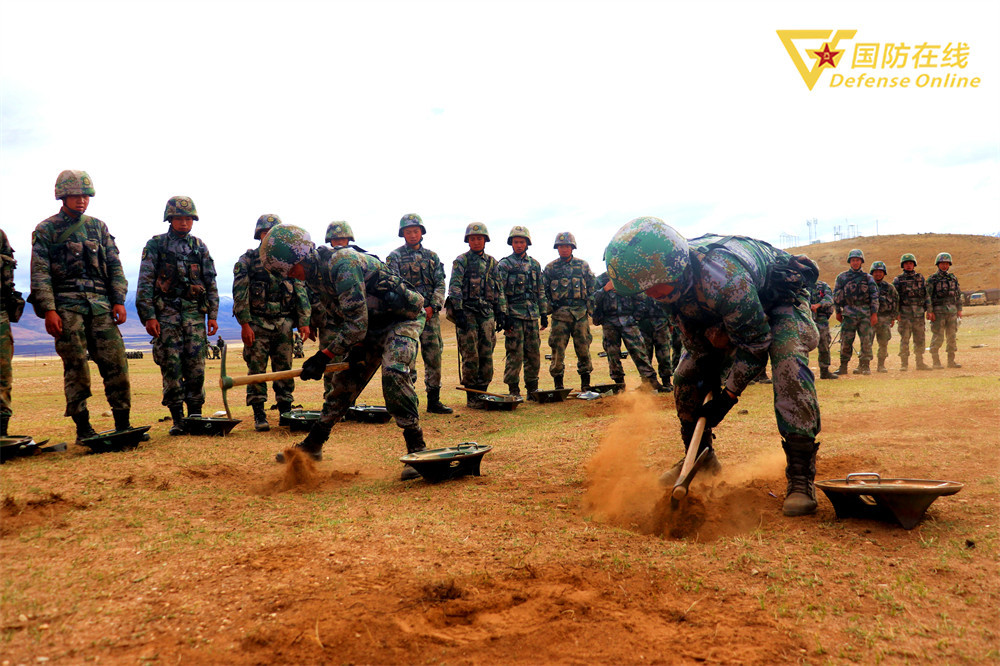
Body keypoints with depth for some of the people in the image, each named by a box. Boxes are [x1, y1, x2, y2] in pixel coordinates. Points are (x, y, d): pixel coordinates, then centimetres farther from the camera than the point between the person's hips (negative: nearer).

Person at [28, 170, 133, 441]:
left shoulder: (98, 227, 16)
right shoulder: (45, 230, 6)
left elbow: (115, 266, 14)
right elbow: (40, 274, -1)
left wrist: (119, 301, 2)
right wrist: (48, 310, -11)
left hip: (100, 303, 3)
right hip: (66, 305, -2)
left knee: (116, 361, -5)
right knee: (76, 368, -2)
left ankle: (123, 424, 1)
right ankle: (83, 427, 5)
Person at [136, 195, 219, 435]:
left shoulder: (199, 247, 14)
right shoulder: (155, 245, 5)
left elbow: (211, 283, 14)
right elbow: (145, 283, 0)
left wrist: (213, 315, 6)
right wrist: (148, 316, -9)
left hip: (195, 313, 2)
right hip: (166, 313, -2)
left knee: (195, 366, 0)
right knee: (171, 367, -2)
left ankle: (195, 415, 9)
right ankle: (177, 418, 4)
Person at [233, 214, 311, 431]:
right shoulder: (247, 260, 4)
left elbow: (301, 292, 10)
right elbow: (240, 293, -3)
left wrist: (304, 321, 1)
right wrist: (245, 324, -12)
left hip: (284, 323, 3)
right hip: (257, 324, -2)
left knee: (285, 369, 5)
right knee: (257, 369, -2)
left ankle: (286, 411, 14)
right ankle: (259, 415, 5)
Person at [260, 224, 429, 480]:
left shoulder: (343, 263, -29)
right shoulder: (315, 274, 1)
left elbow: (357, 323, -31)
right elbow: (337, 321, 9)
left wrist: (324, 356, -28)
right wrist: (356, 350, -6)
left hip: (403, 317, -9)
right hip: (371, 326, 9)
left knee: (393, 372, -30)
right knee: (343, 380, 9)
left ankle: (417, 449, -22)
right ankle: (313, 445, 22)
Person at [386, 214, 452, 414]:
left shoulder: (432, 256, 15)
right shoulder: (394, 257, 4)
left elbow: (440, 284, 8)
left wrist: (433, 307, -7)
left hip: (430, 313, 4)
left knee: (434, 357, 4)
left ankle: (434, 401, 13)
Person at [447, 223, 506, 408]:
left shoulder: (492, 262, 16)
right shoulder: (461, 261, 3)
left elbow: (499, 290, 17)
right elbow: (454, 287, -6)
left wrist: (501, 313, 10)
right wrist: (458, 311, -15)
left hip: (487, 312, 4)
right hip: (467, 311, -4)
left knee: (486, 355, 4)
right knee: (470, 356, -5)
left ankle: (482, 392, 14)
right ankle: (471, 398, 2)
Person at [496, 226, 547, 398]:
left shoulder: (535, 264, 14)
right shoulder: (504, 265, -1)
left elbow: (540, 291, 17)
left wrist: (544, 314, 12)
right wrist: (505, 317, -13)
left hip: (532, 315, 5)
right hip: (514, 315, -5)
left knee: (534, 354, 8)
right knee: (515, 354, -5)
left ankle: (532, 390, 18)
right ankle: (513, 391, 3)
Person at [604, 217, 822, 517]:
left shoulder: (724, 278, -45)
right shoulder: (675, 276, -22)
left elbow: (755, 343, -32)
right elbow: (693, 335, -5)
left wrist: (727, 396, -25)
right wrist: (710, 379, -7)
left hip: (780, 299, -7)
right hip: (721, 315, 7)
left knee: (789, 369, -32)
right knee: (686, 376, -3)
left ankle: (801, 476, -24)